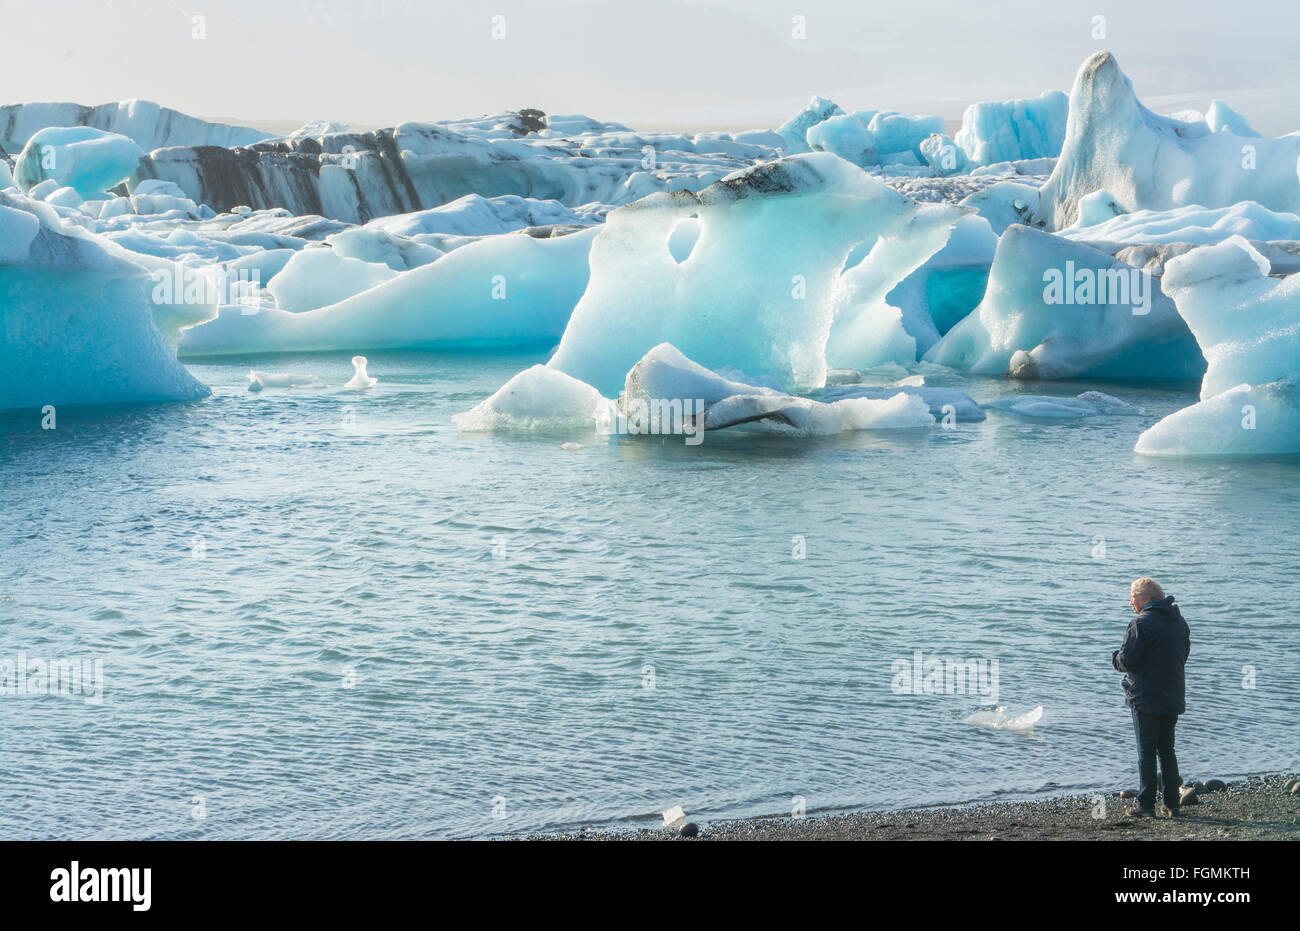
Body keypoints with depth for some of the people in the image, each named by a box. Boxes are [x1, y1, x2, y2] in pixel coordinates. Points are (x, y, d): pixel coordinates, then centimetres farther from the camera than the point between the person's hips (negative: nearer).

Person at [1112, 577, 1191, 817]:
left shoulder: (1141, 623, -14)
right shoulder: (1180, 622, 9)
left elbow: (1127, 661, -16)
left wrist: (1116, 658, 5)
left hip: (1146, 698, -6)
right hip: (1173, 698, 6)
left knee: (1146, 752, 0)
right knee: (1167, 750, 16)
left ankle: (1146, 806, 0)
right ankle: (1173, 804, 14)